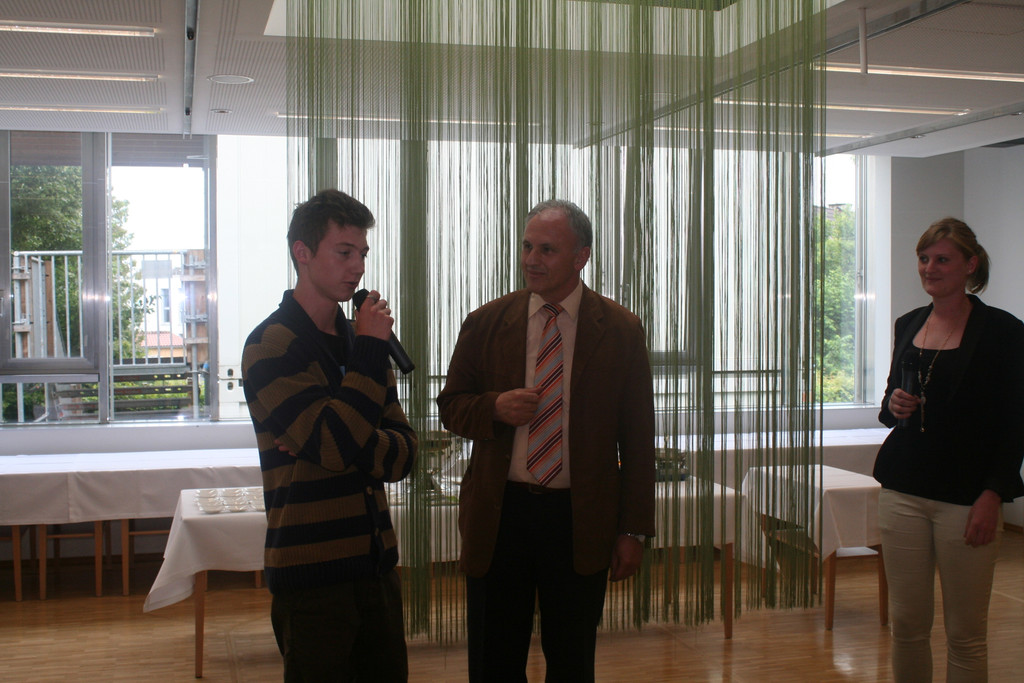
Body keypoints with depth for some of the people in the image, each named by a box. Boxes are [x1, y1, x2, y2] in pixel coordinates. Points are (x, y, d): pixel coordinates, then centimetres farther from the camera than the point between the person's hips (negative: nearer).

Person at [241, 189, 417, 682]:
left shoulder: (357, 340, 11)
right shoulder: (272, 345, -11)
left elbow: (403, 452, 5)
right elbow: (340, 444, -23)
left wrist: (341, 445, -14)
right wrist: (371, 348, -15)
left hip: (375, 563, 7)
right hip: (313, 573, -7)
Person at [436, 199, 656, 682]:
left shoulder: (621, 331, -1)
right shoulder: (485, 324, 2)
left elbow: (638, 439, 1)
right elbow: (450, 406, 9)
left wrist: (633, 531, -1)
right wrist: (494, 408, -14)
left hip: (581, 522, -1)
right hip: (498, 515, 1)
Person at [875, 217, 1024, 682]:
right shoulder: (908, 325, 11)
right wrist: (892, 407, -3)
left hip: (966, 499, -4)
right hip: (902, 492, 5)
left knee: (965, 634, 3)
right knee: (907, 625, 9)